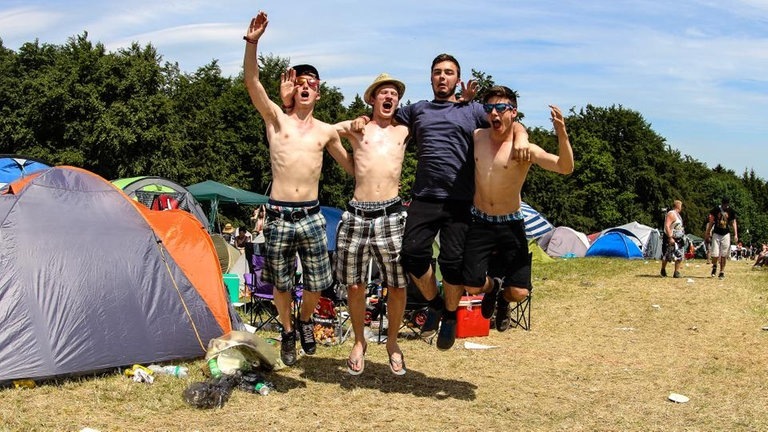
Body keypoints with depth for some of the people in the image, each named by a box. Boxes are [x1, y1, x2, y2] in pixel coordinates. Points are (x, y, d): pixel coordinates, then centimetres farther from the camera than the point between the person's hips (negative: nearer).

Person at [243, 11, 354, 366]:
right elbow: (252, 82, -12)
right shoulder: (276, 118, 4)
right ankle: (287, 331, 34)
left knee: (316, 283, 4)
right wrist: (252, 43, -24)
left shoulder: (326, 131, 10)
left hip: (311, 216, 2)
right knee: (281, 283, 9)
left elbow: (353, 167, 21)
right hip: (278, 215, -1)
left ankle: (305, 320, 36)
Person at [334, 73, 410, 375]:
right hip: (356, 214, 0)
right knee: (355, 285, 7)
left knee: (398, 286, 2)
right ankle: (359, 342, 28)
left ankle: (392, 342, 24)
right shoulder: (357, 128, 9)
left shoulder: (404, 132, 13)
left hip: (391, 214, 1)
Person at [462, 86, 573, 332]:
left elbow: (565, 168, -27)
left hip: (510, 225, -2)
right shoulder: (477, 137, -2)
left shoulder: (525, 150, -14)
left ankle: (503, 298, 34)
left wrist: (562, 136, -44)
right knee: (471, 286, -5)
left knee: (519, 292, -6)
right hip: (479, 222, 2)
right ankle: (492, 287, 34)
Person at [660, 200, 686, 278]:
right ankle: (663, 270, 17)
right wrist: (670, 238, -28)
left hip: (678, 239, 9)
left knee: (679, 256, 3)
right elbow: (667, 226, -24)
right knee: (666, 256, 0)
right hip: (670, 238, -9)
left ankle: (677, 272, 5)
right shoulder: (671, 214, -15)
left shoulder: (677, 214, 16)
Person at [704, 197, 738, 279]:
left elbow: (733, 223, 5)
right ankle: (714, 266, 22)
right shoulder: (716, 209, -3)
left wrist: (735, 234, -3)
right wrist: (707, 233, 5)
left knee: (724, 255, 2)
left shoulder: (731, 211, -1)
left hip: (726, 234, 1)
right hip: (716, 234, -1)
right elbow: (711, 222, 5)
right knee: (715, 254, -7)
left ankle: (722, 272, 12)